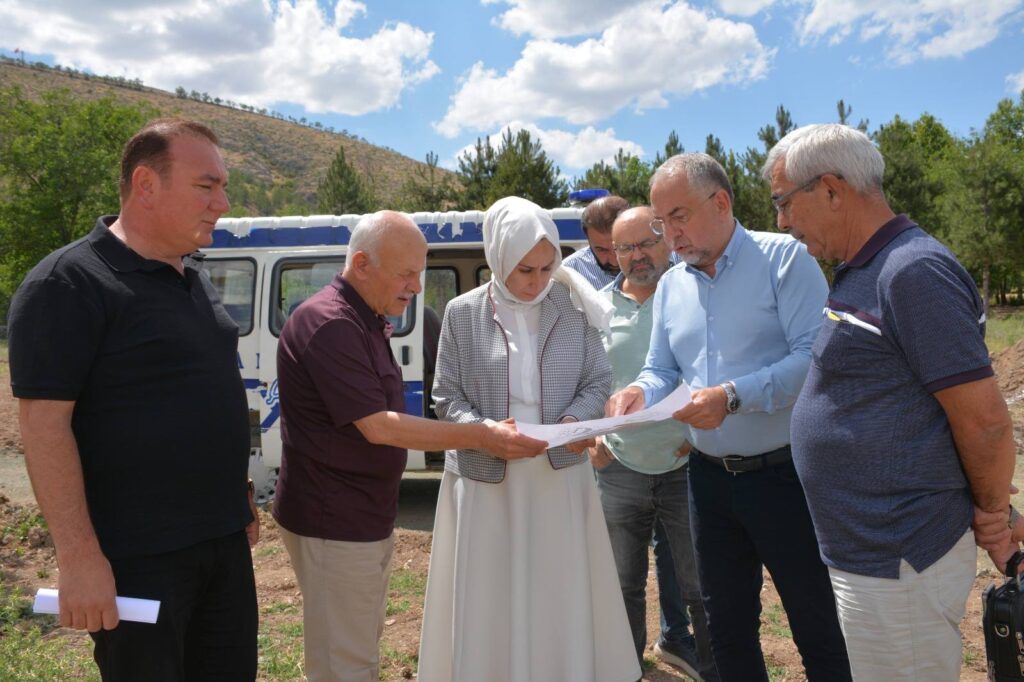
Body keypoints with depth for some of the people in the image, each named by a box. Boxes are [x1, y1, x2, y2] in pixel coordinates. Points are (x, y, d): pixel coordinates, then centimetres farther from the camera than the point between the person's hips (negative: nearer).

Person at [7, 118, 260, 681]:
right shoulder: (69, 281, -14)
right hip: (136, 558, -7)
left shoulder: (195, 276, 11)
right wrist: (79, 557, -20)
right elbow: (43, 423, -17)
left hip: (224, 540, 8)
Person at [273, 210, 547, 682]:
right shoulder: (330, 324, -21)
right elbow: (378, 427, -24)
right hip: (334, 523, -10)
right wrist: (479, 438, -23)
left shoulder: (366, 321, 12)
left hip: (366, 517, 10)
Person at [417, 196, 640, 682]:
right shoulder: (462, 313, -4)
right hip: (485, 479, -1)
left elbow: (598, 383, 6)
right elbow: (446, 400, -2)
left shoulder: (573, 309, -1)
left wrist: (575, 418, -15)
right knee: (487, 605, 9)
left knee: (562, 599, 12)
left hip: (561, 475, 1)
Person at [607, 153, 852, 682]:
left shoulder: (783, 257, -10)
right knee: (726, 627, 18)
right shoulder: (670, 286, 10)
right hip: (711, 476, 6)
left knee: (818, 629, 8)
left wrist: (733, 396, -27)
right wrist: (640, 393, -10)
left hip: (785, 473, -6)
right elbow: (661, 370, 12)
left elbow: (814, 357, -19)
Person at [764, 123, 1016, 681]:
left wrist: (993, 515, -5)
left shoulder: (912, 272, -21)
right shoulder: (859, 272, 10)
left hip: (897, 565, -9)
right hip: (864, 551, 9)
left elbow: (984, 420, -19)